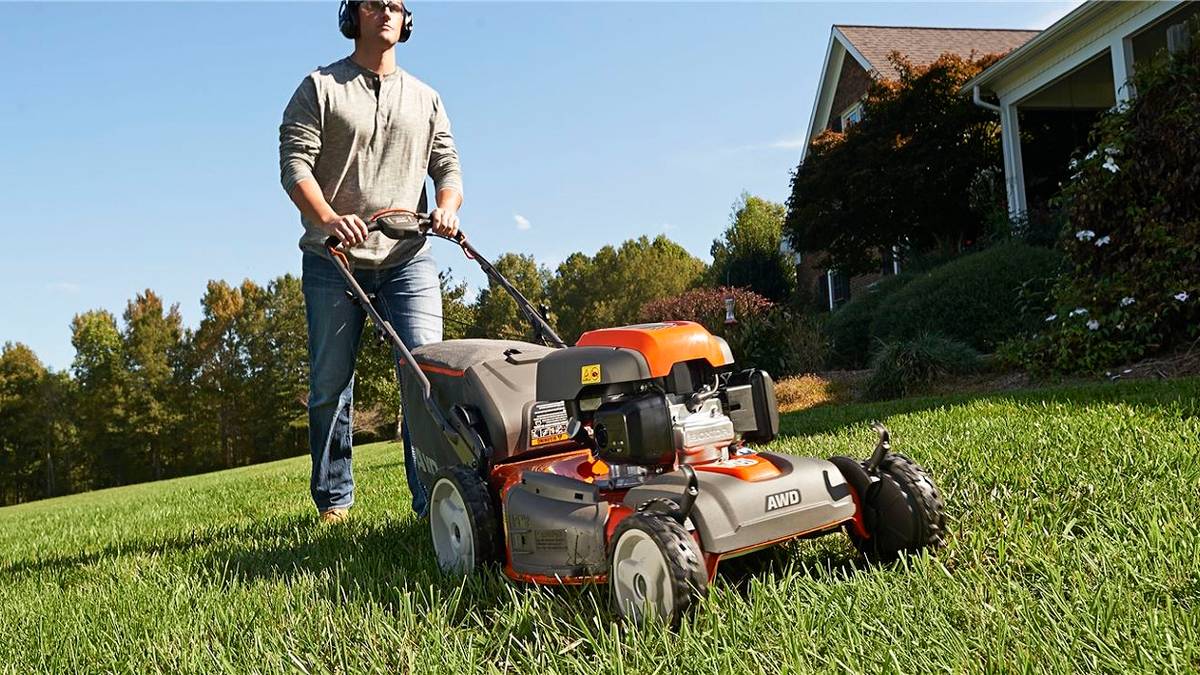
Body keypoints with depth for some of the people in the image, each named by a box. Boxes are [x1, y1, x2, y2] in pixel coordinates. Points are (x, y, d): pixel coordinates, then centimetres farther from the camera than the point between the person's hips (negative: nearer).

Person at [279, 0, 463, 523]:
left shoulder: (425, 99, 18)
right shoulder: (320, 88, 7)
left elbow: (447, 166, 12)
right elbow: (294, 164, -4)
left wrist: (447, 207, -11)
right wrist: (328, 218, -22)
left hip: (407, 259, 2)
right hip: (333, 259, -1)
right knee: (330, 385, 4)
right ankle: (333, 501, 19)